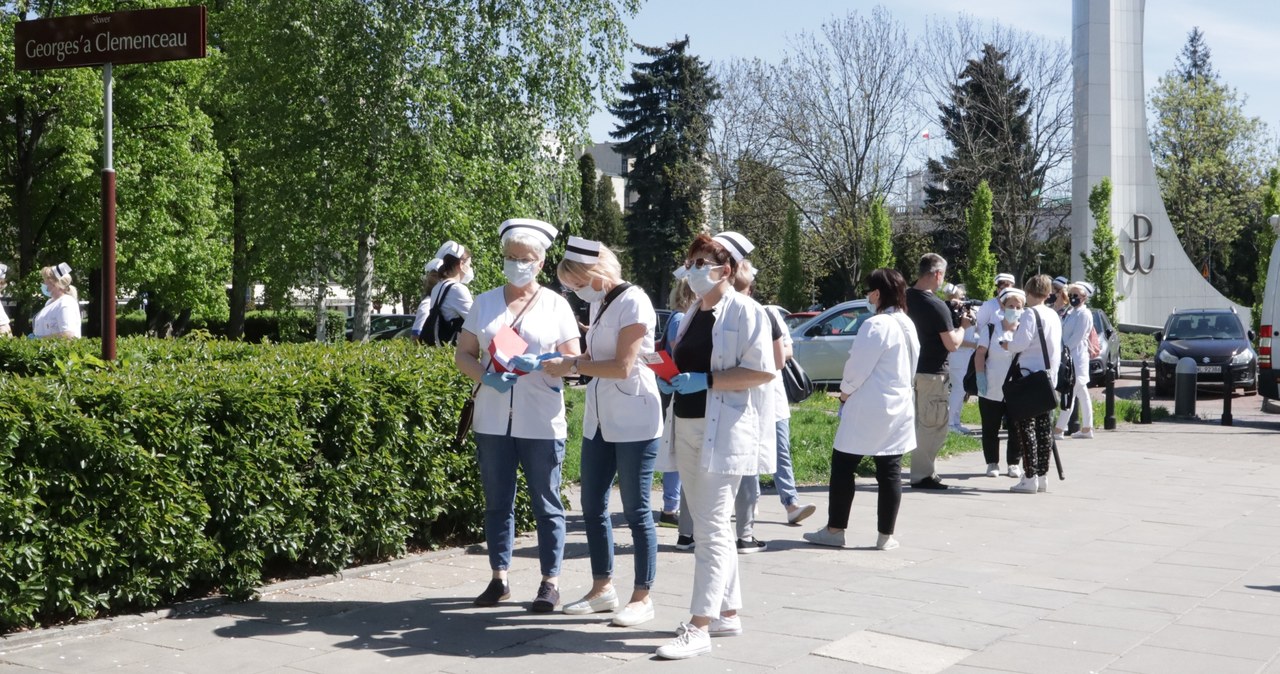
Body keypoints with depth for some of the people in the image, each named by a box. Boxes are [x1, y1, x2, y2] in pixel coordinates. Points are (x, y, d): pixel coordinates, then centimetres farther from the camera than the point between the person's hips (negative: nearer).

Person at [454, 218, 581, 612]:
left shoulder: (555, 305, 2)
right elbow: (463, 354, 9)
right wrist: (486, 377, -12)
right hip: (492, 421, 3)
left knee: (546, 503, 3)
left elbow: (573, 360, 1)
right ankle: (499, 578, 21)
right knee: (497, 501, 10)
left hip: (541, 424, -3)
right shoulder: (484, 303, 9)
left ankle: (551, 582, 11)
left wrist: (540, 364, -19)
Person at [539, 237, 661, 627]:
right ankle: (603, 588, 24)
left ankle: (642, 597, 9)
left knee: (636, 510, -1)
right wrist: (563, 364, -4)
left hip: (634, 422, -9)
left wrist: (572, 366, -13)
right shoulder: (599, 304, 12)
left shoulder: (633, 302, -14)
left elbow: (622, 366, -20)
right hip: (600, 420, 9)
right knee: (593, 506, 12)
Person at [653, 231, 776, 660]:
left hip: (723, 431, -8)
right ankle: (728, 612, 22)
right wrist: (671, 379, 7)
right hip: (688, 428, 9)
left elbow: (762, 370, -16)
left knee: (711, 528, -10)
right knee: (709, 526, 13)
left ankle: (699, 627, -10)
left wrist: (705, 380, -21)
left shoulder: (744, 311, -8)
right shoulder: (692, 313, 16)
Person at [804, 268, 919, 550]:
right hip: (899, 409, 7)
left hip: (868, 410, -7)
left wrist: (844, 392, 1)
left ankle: (834, 530, 7)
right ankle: (886, 535, 9)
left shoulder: (876, 325, -17)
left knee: (843, 466, 4)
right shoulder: (908, 325, 9)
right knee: (890, 471, 7)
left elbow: (857, 367, -15)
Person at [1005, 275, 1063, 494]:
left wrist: (1006, 341, -1)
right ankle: (1042, 476, 13)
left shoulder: (1030, 314, -12)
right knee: (1043, 428, 10)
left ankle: (1030, 478, -6)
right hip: (1049, 377, 8)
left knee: (1025, 427, -4)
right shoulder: (1054, 316, 13)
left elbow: (1020, 343, -19)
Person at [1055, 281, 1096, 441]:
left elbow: (1077, 337, -17)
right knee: (1082, 395, 11)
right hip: (1068, 358, 10)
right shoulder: (1071, 312, 16)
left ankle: (1059, 430, -11)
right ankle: (1086, 429, 15)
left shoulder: (1084, 314, -11)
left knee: (1070, 394, -9)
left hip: (1076, 358, -9)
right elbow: (1064, 334, 18)